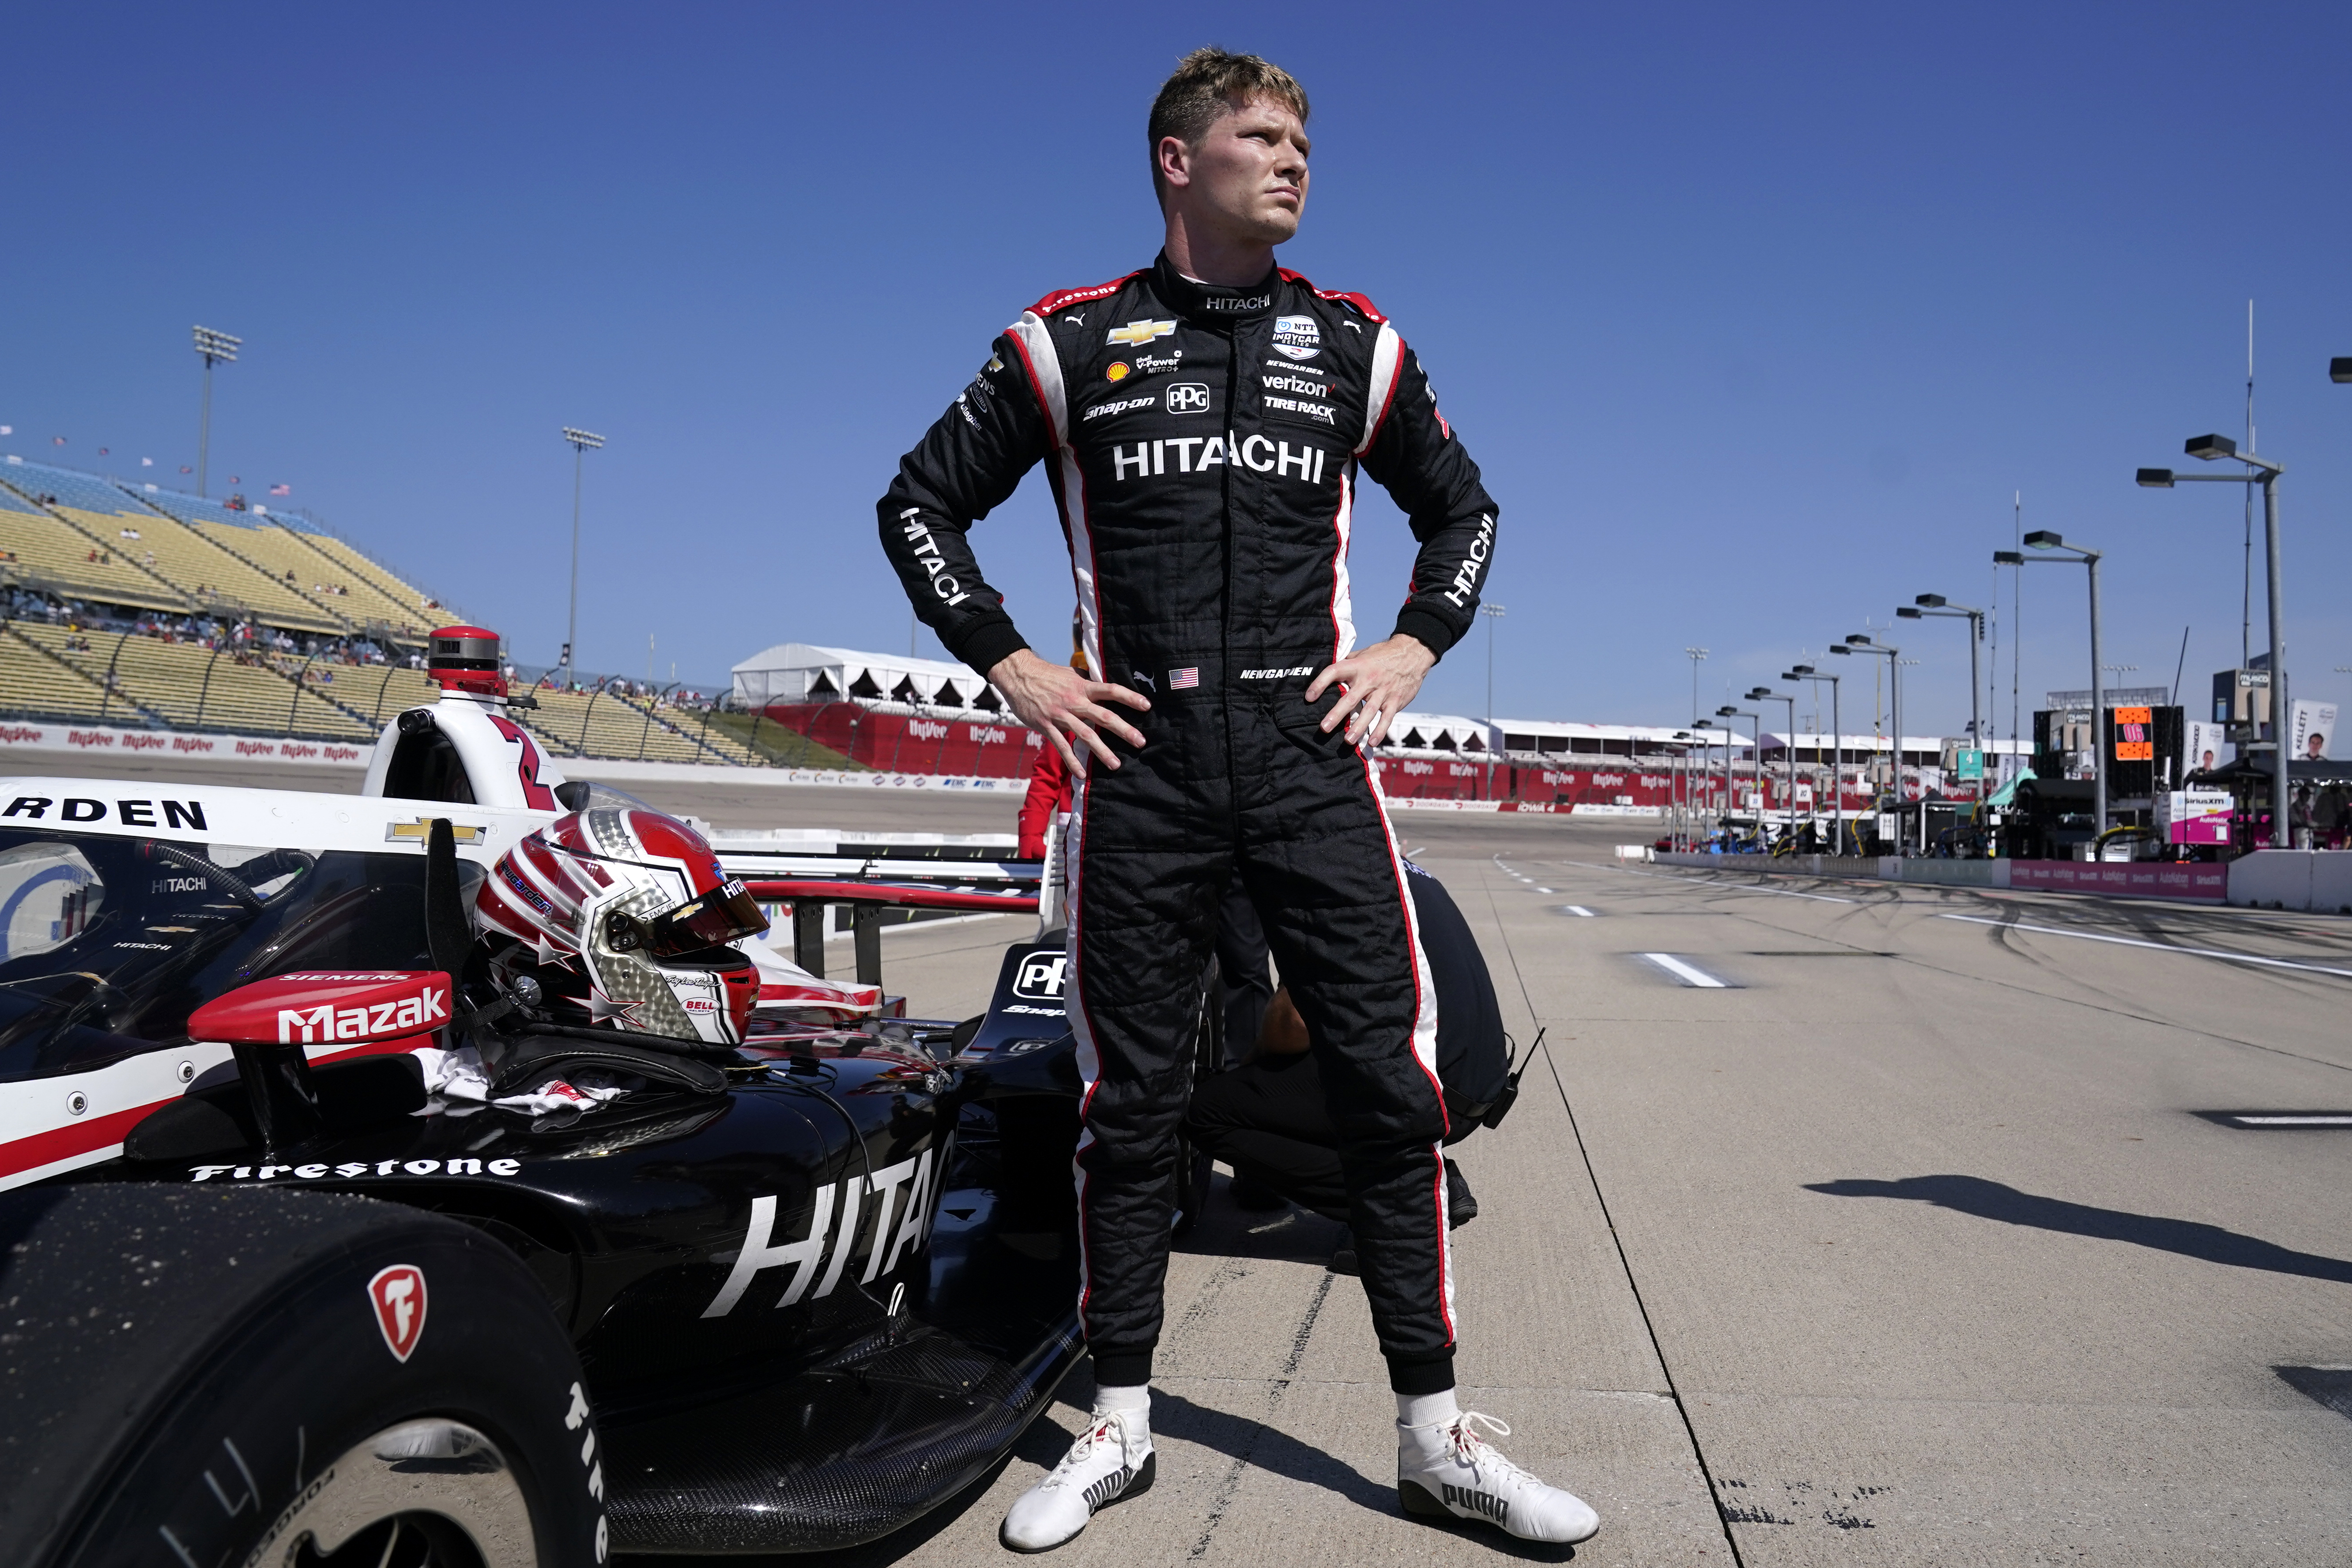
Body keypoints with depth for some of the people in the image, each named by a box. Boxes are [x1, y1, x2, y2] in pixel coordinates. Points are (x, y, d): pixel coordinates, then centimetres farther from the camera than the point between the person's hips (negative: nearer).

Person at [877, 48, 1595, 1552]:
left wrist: (1414, 649, 8)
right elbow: (922, 501, 13)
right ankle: (1119, 1429, 21)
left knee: (1390, 1080, -3)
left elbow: (1464, 508, 24)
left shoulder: (1352, 341, 13)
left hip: (1310, 751, 1)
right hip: (1139, 759, -1)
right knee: (1131, 1100, 5)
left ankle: (1437, 1437, 10)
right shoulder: (1071, 340, 7)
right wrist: (1011, 668, 2)